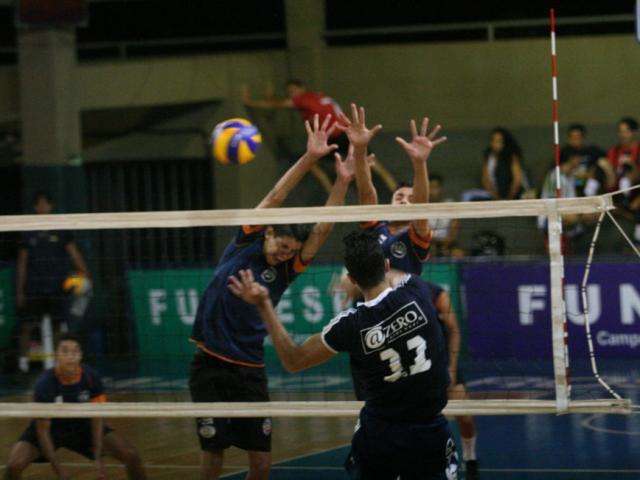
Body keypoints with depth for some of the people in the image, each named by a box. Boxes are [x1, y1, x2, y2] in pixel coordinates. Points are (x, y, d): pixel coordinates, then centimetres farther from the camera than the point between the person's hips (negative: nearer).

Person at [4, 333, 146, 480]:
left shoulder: (91, 377, -21)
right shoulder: (44, 384, -29)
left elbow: (96, 418, -12)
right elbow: (43, 429, -23)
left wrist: (98, 458, -18)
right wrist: (57, 467, -25)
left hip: (82, 426, 3)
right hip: (51, 428, -3)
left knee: (131, 455, -10)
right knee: (14, 465, -26)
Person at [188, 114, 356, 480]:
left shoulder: (286, 270, 6)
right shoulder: (244, 246, 1)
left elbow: (323, 229, -4)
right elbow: (276, 198, -8)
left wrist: (343, 182, -15)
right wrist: (309, 158, -17)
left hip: (250, 371, 3)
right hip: (211, 365, -3)